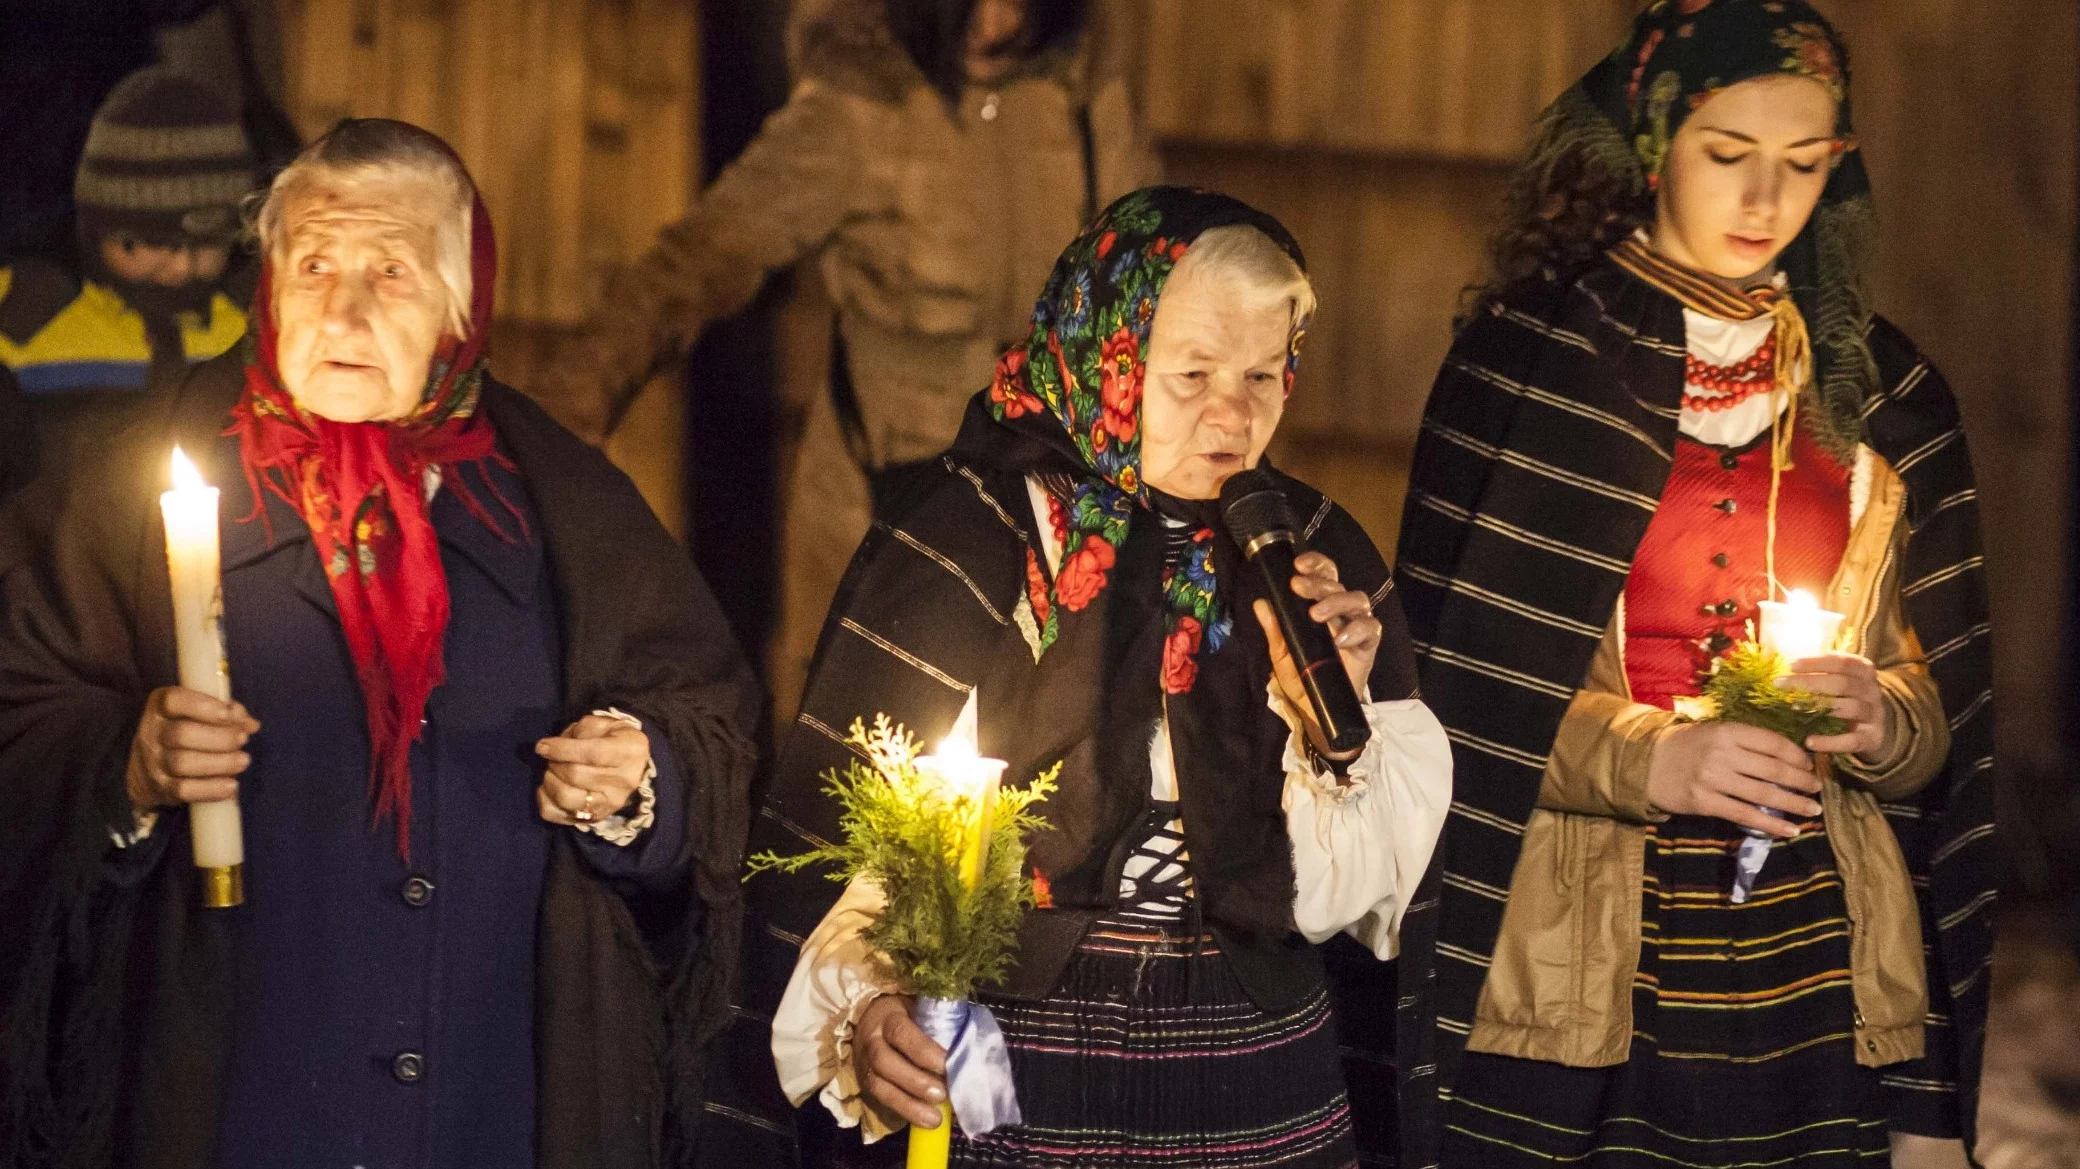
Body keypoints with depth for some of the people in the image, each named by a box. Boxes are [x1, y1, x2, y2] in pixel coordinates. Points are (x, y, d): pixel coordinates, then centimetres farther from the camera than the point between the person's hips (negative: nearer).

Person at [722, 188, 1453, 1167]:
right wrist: (865, 1013, -27)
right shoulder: (966, 536, -9)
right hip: (1012, 1082, -3)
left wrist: (1333, 715, -15)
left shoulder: (1315, 552, 2)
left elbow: (1350, 885, 1)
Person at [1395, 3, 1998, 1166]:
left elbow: (1940, 718, 11)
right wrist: (1648, 758, -18)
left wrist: (1883, 722, -10)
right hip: (1575, 967, -3)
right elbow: (1462, 687, -4)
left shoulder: (1883, 394, 10)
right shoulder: (1529, 360, -1)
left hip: (1818, 970, 3)